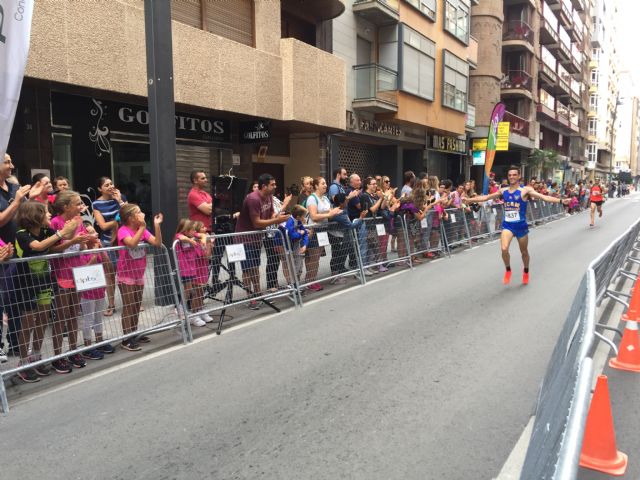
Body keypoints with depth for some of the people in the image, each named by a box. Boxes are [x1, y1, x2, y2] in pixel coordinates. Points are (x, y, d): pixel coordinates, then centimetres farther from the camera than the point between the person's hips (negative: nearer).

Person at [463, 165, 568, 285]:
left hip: (521, 225, -2)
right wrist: (469, 200, 12)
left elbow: (543, 197, -17)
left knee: (524, 252, 14)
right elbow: (486, 197, 12)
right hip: (507, 225, 2)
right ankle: (508, 270, 8)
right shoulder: (503, 191, 4)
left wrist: (560, 201, -29)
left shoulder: (525, 190, -8)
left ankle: (526, 272, 42)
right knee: (504, 249, -20)